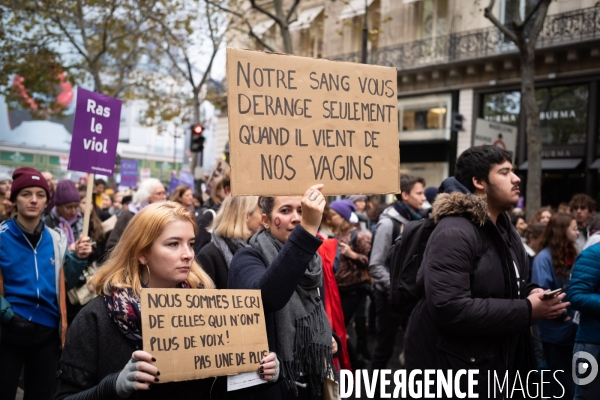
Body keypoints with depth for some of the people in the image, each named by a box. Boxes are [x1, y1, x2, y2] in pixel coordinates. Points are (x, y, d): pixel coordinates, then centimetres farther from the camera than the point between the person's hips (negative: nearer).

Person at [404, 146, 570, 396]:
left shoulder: (504, 230, 11)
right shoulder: (453, 233, -22)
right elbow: (450, 308, -32)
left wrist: (531, 294, -3)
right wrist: (527, 310, -25)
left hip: (495, 361, 9)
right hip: (452, 367, -9)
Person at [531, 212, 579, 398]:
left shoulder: (570, 255, 9)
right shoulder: (544, 258, -15)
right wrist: (562, 314, -17)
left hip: (572, 327, 7)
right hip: (556, 330, -7)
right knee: (561, 383, 5)